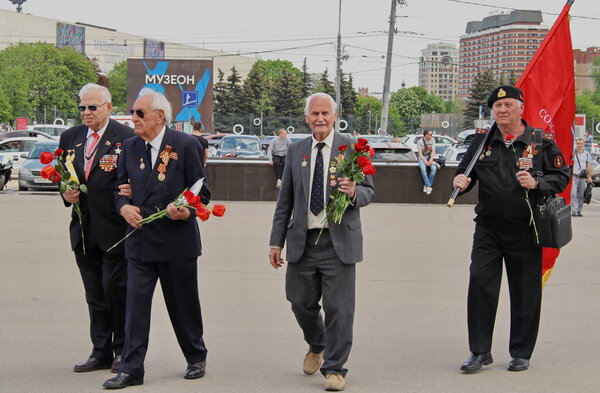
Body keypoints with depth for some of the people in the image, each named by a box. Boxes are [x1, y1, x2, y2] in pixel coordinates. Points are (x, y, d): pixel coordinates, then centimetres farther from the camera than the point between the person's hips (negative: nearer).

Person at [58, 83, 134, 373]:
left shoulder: (125, 138, -8)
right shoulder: (70, 137, 10)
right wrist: (66, 194, -2)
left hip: (114, 227, -6)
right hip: (83, 228, 6)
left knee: (115, 287, -2)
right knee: (95, 294, 12)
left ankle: (123, 350, 13)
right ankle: (101, 352, 21)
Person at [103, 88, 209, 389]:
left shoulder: (186, 145, -6)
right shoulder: (130, 147, 8)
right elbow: (121, 187, 14)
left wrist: (187, 212, -22)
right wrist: (123, 207, -7)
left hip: (177, 239, -3)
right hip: (140, 241, 3)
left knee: (184, 304, 10)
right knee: (135, 303, -2)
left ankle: (196, 358, 29)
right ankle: (131, 369, 3)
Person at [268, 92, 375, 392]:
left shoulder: (351, 148, 1)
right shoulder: (296, 151, 10)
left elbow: (369, 192, 2)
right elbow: (285, 201, 12)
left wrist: (354, 193, -22)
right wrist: (277, 242, 9)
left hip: (339, 241, -3)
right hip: (302, 241, 3)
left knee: (338, 308, -2)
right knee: (301, 302, 11)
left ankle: (334, 368, 11)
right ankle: (316, 345, 40)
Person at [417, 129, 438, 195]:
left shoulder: (432, 141, 2)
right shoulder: (420, 142, -8)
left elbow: (433, 152, -2)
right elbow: (420, 154, -11)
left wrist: (431, 160, -19)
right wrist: (425, 161, -25)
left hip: (430, 158, 3)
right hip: (422, 158, -3)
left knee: (434, 168, -29)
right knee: (423, 168, -36)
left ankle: (426, 186, -23)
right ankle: (428, 186, -34)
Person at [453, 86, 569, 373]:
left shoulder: (541, 142, 1)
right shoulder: (482, 141, 8)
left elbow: (561, 177, 1)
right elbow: (465, 171, 17)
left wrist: (536, 183, -17)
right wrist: (460, 181, -6)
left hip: (524, 229, -2)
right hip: (488, 228, 2)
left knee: (525, 291, 5)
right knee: (480, 283, -5)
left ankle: (521, 353, 18)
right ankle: (480, 351, 7)